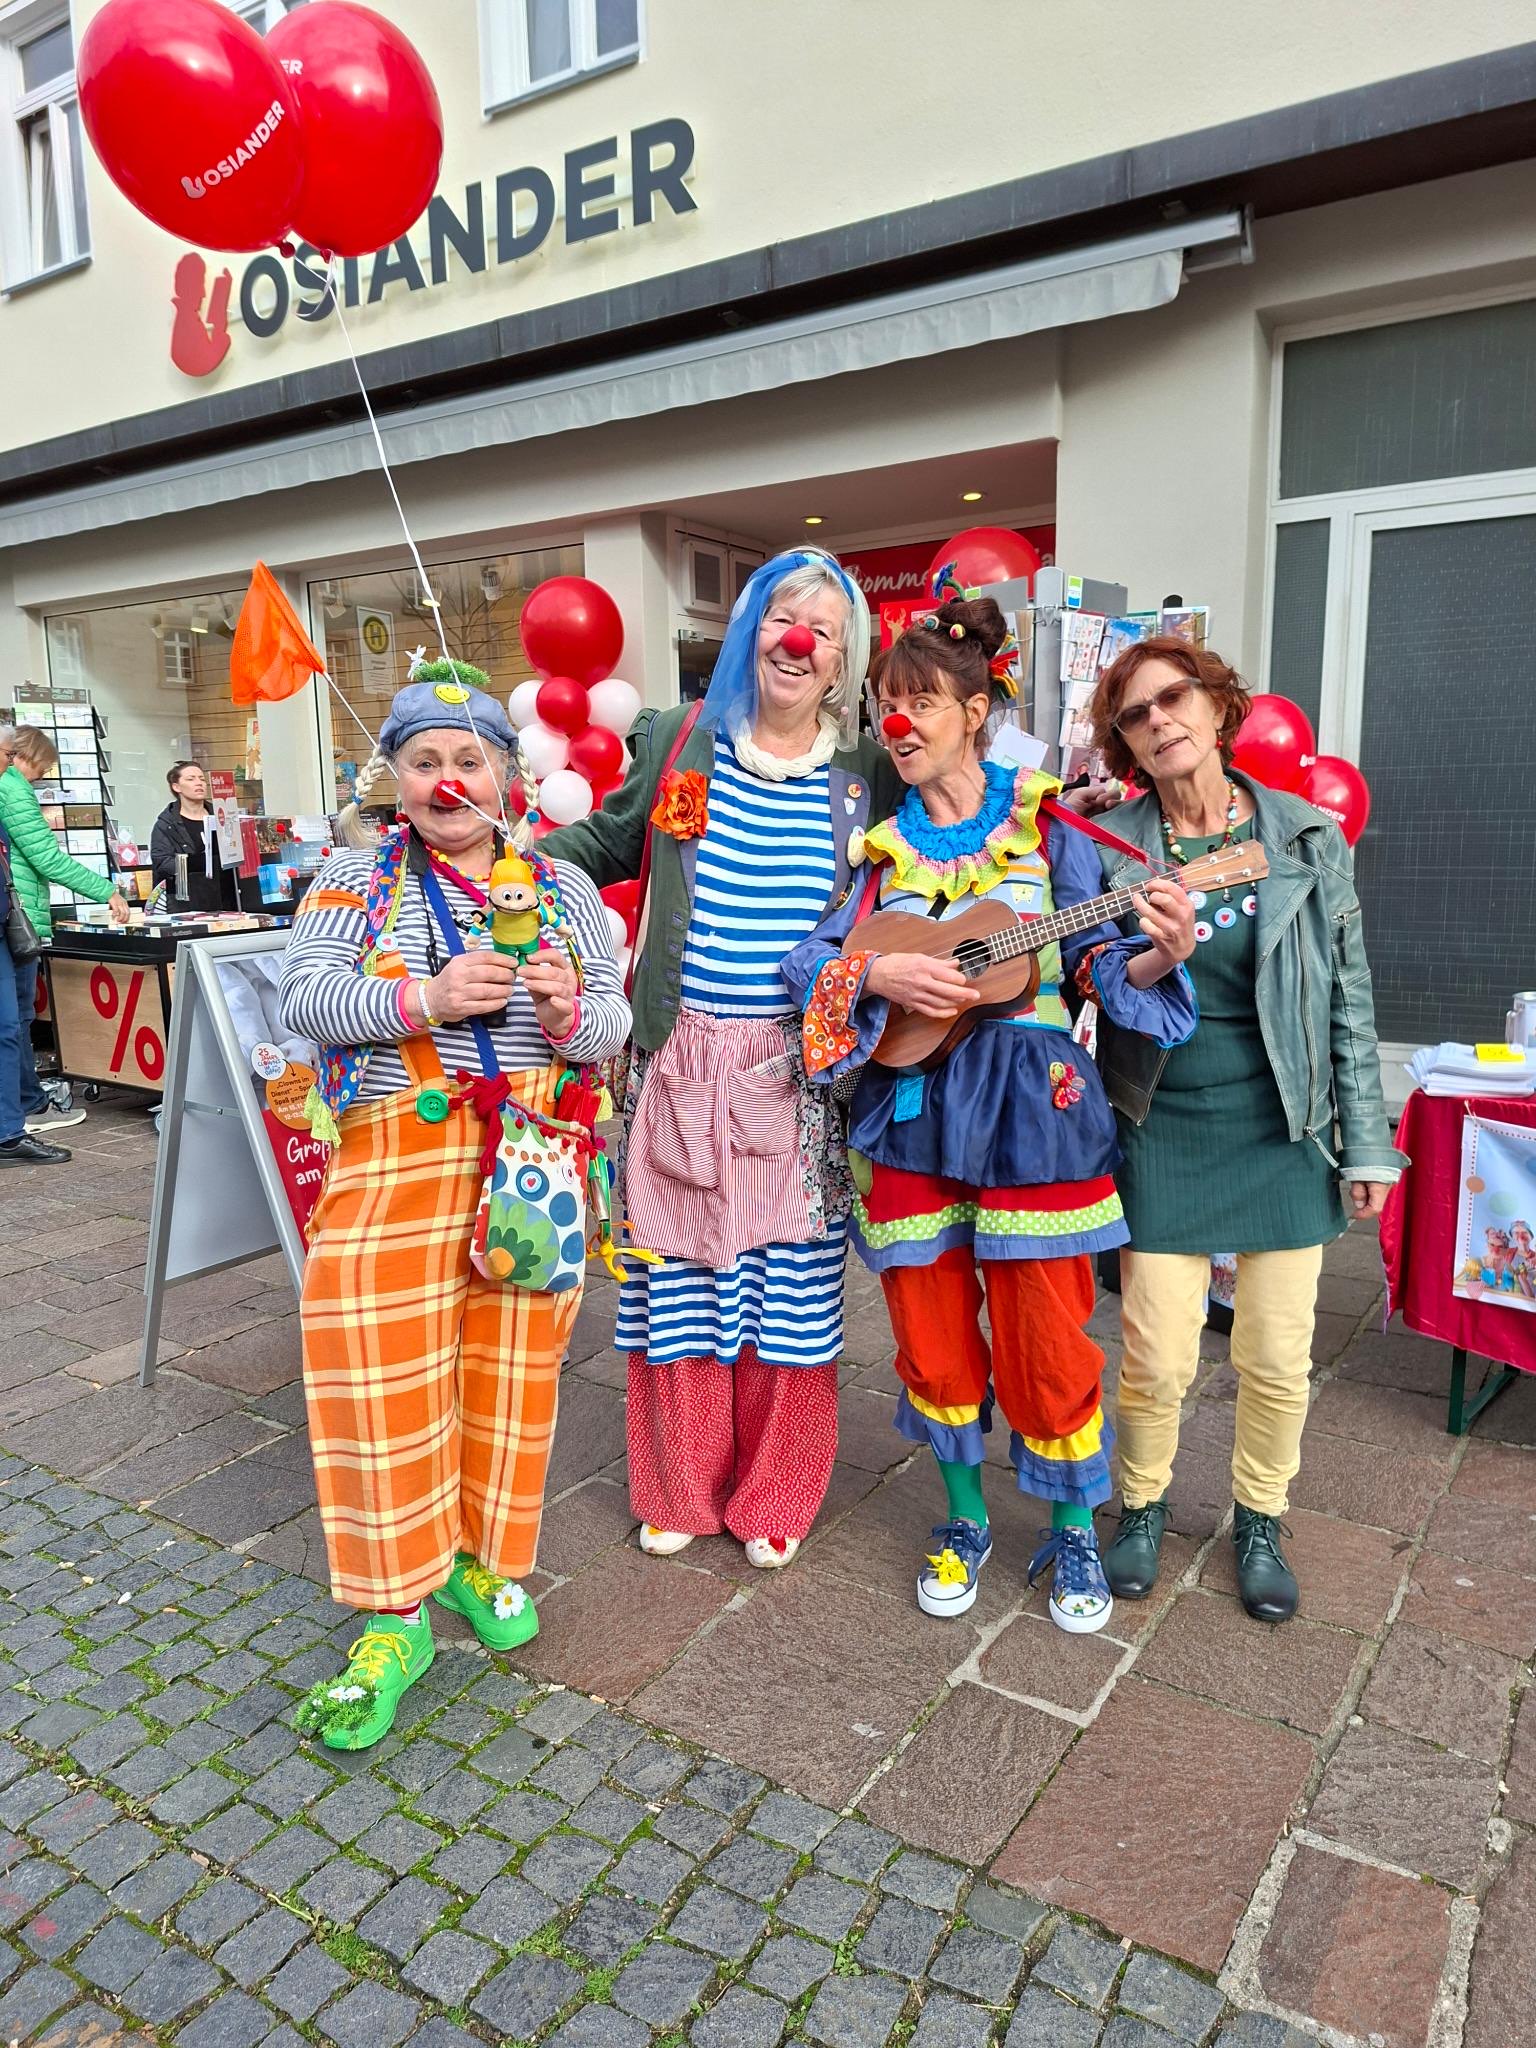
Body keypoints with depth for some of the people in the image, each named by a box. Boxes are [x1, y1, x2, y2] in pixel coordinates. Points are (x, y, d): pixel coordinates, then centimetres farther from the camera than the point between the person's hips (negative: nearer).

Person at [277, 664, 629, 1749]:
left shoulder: (563, 886, 12)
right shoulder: (358, 877, 8)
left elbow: (614, 1022, 6)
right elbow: (304, 995, -6)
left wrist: (567, 1012, -17)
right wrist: (426, 999, -21)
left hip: (531, 1157, 2)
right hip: (395, 1154, -2)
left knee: (512, 1363, 7)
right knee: (384, 1366, -8)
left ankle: (480, 1558, 28)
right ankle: (397, 1614, 7)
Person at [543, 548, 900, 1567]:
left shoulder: (868, 773, 5)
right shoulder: (681, 743, 6)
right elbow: (605, 843, 17)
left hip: (800, 1073, 0)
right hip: (682, 1061, 1)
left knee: (791, 1287, 6)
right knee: (679, 1278, 8)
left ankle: (773, 1499, 28)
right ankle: (681, 1491, 30)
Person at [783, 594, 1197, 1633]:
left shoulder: (1043, 820, 0)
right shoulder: (884, 841, 7)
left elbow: (1102, 964, -2)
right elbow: (806, 957, 1)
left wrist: (1160, 954, -23)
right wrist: (877, 973, -17)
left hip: (1030, 1108, -2)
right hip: (911, 1110, 3)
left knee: (1046, 1344, 5)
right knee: (934, 1341, 13)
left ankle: (1075, 1532, 30)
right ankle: (965, 1518, 36)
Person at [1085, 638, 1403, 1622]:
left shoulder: (1307, 837, -1)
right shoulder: (1110, 850, -4)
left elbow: (1351, 996, 2)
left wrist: (1367, 1141, 2)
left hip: (1284, 1133, 1)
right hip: (1163, 1133, -1)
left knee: (1278, 1358, 9)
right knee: (1157, 1359, 2)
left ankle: (1260, 1521, 34)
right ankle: (1144, 1507, 31)